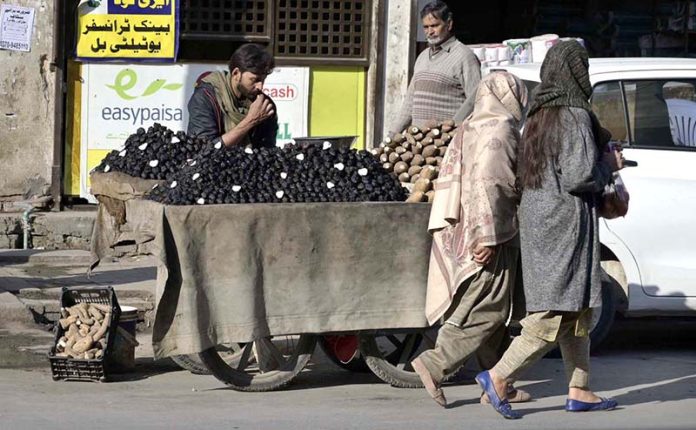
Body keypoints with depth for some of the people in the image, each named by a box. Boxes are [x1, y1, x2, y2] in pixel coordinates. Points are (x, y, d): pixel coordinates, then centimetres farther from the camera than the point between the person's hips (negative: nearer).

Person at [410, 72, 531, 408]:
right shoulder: (500, 131, -11)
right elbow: (487, 185, -21)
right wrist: (488, 238, -24)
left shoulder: (469, 131, 19)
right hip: (489, 238, -10)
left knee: (493, 314, 13)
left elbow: (450, 182, 22)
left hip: (462, 236, 10)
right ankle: (435, 364, -15)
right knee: (487, 311, -10)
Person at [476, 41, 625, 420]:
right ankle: (499, 376, -12)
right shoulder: (574, 117, -16)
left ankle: (579, 391, 16)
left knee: (576, 307, 15)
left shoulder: (539, 116, 11)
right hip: (565, 221, -9)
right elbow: (578, 176, -21)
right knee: (560, 310, -7)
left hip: (537, 217, 9)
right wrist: (609, 164, -3)